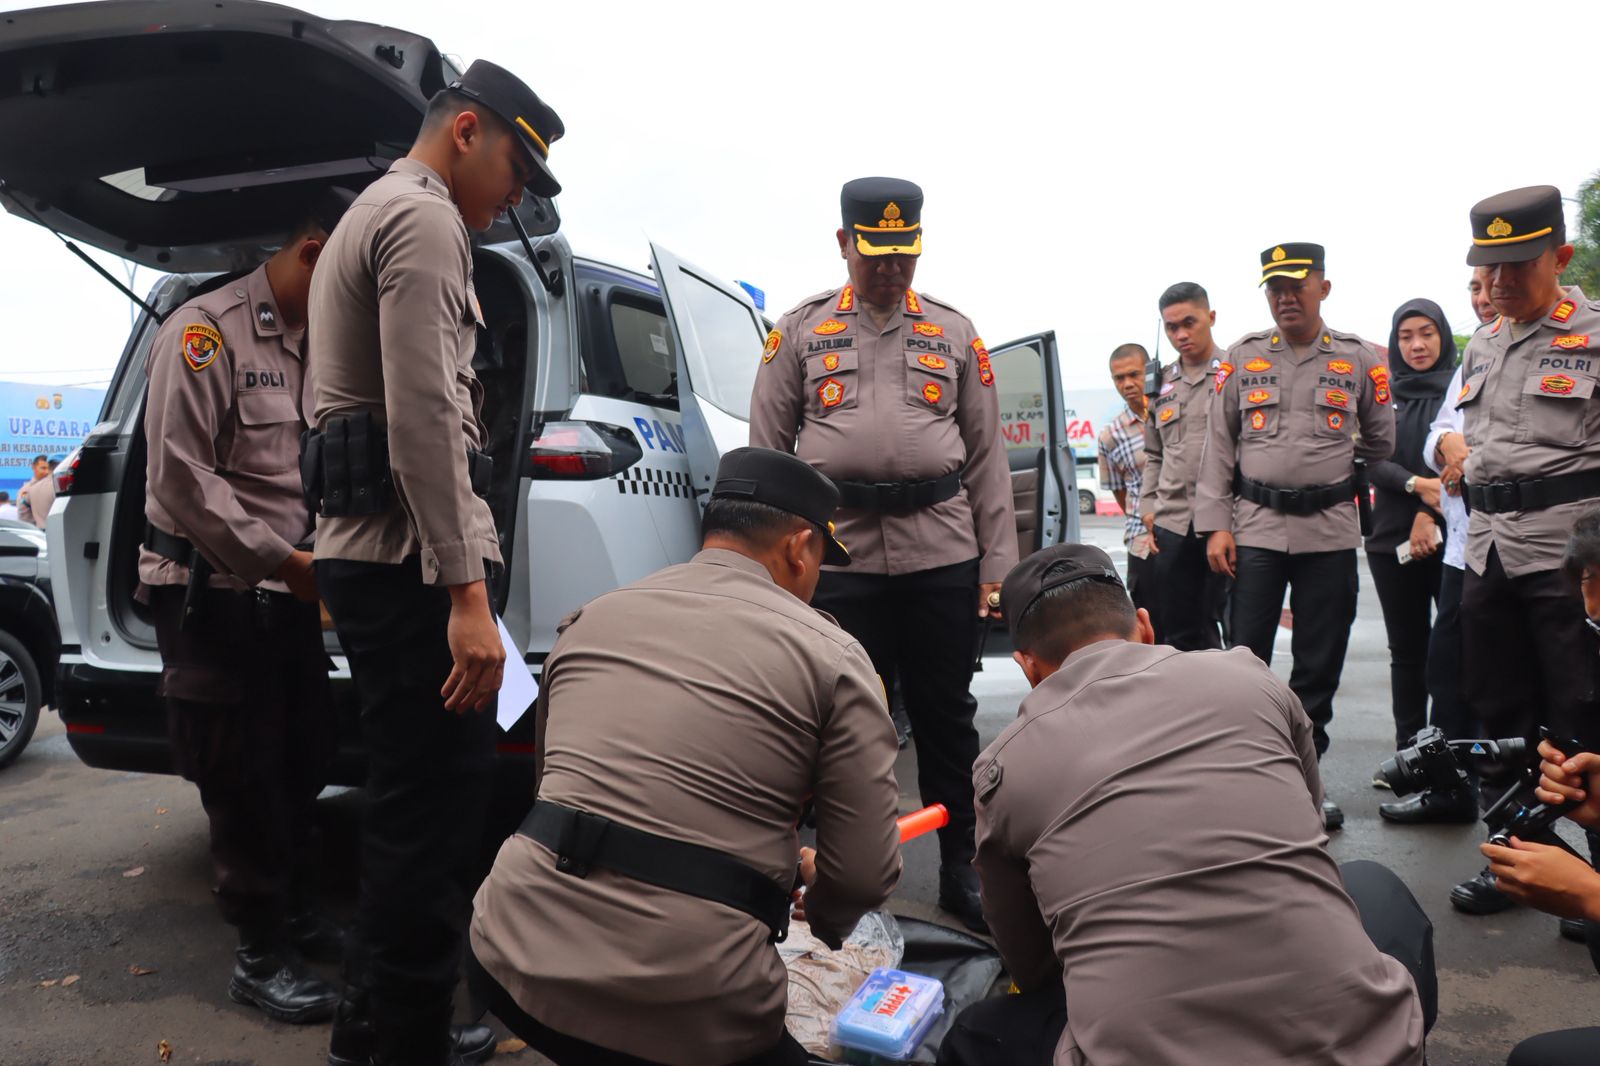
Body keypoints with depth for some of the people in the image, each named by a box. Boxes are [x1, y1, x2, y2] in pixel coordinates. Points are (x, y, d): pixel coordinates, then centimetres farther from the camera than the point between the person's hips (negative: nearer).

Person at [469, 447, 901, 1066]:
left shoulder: (590, 619, 12)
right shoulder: (832, 655, -1)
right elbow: (865, 872, -2)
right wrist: (822, 914, 22)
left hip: (513, 953, 5)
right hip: (679, 997, -5)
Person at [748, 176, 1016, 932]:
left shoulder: (954, 332, 12)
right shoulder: (800, 330, 9)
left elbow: (986, 456, 10)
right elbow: (766, 450, 7)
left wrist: (996, 566, 4)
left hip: (944, 554, 1)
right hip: (839, 555, -1)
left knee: (947, 716, 9)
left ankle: (961, 870, 24)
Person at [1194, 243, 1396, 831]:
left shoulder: (1359, 358, 5)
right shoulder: (1243, 357, 6)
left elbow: (1381, 442, 17)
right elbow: (1218, 445, 4)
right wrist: (1216, 524, -2)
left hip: (1331, 532, 1)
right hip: (1256, 526, 0)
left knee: (1320, 663, 6)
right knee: (1246, 655, -1)